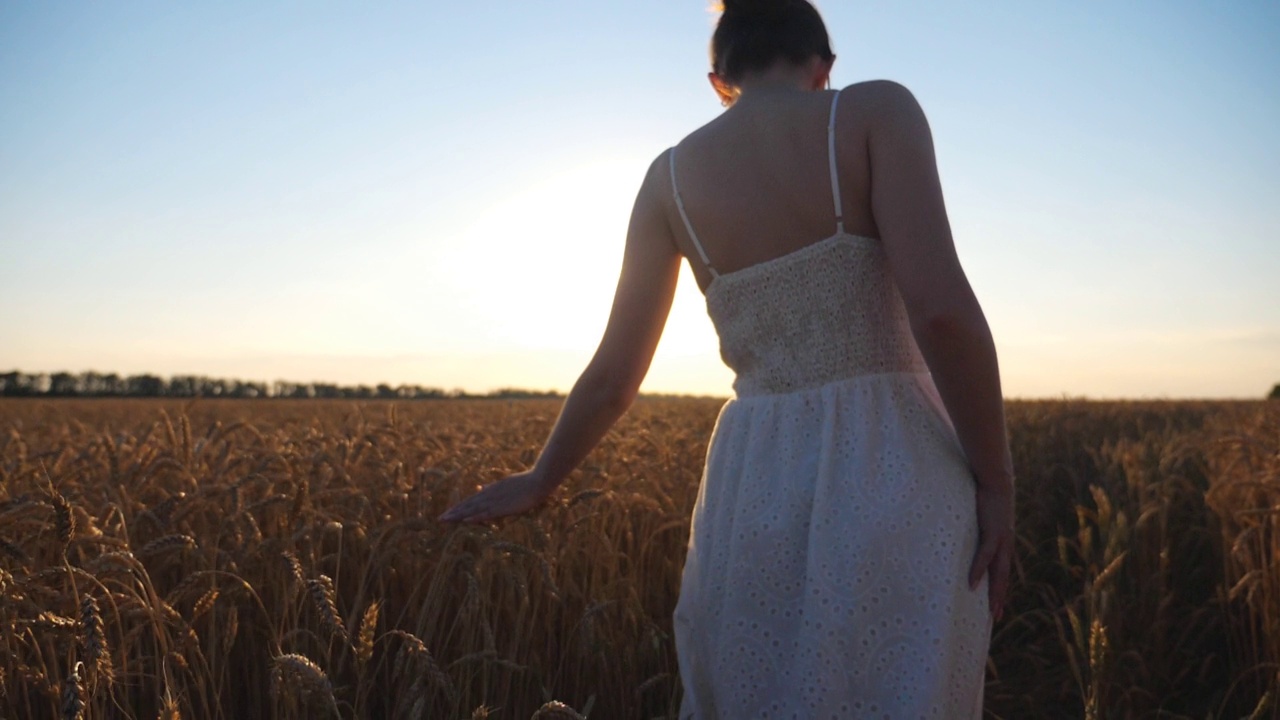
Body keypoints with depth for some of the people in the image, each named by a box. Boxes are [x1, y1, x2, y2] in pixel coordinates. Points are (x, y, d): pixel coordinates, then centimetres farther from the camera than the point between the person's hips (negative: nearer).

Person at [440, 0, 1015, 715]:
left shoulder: (671, 176, 8)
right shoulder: (877, 108, -2)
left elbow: (613, 377, 10)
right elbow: (941, 306, -15)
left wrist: (541, 480, 26)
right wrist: (996, 481, -5)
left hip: (754, 489, 4)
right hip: (897, 475, -3)